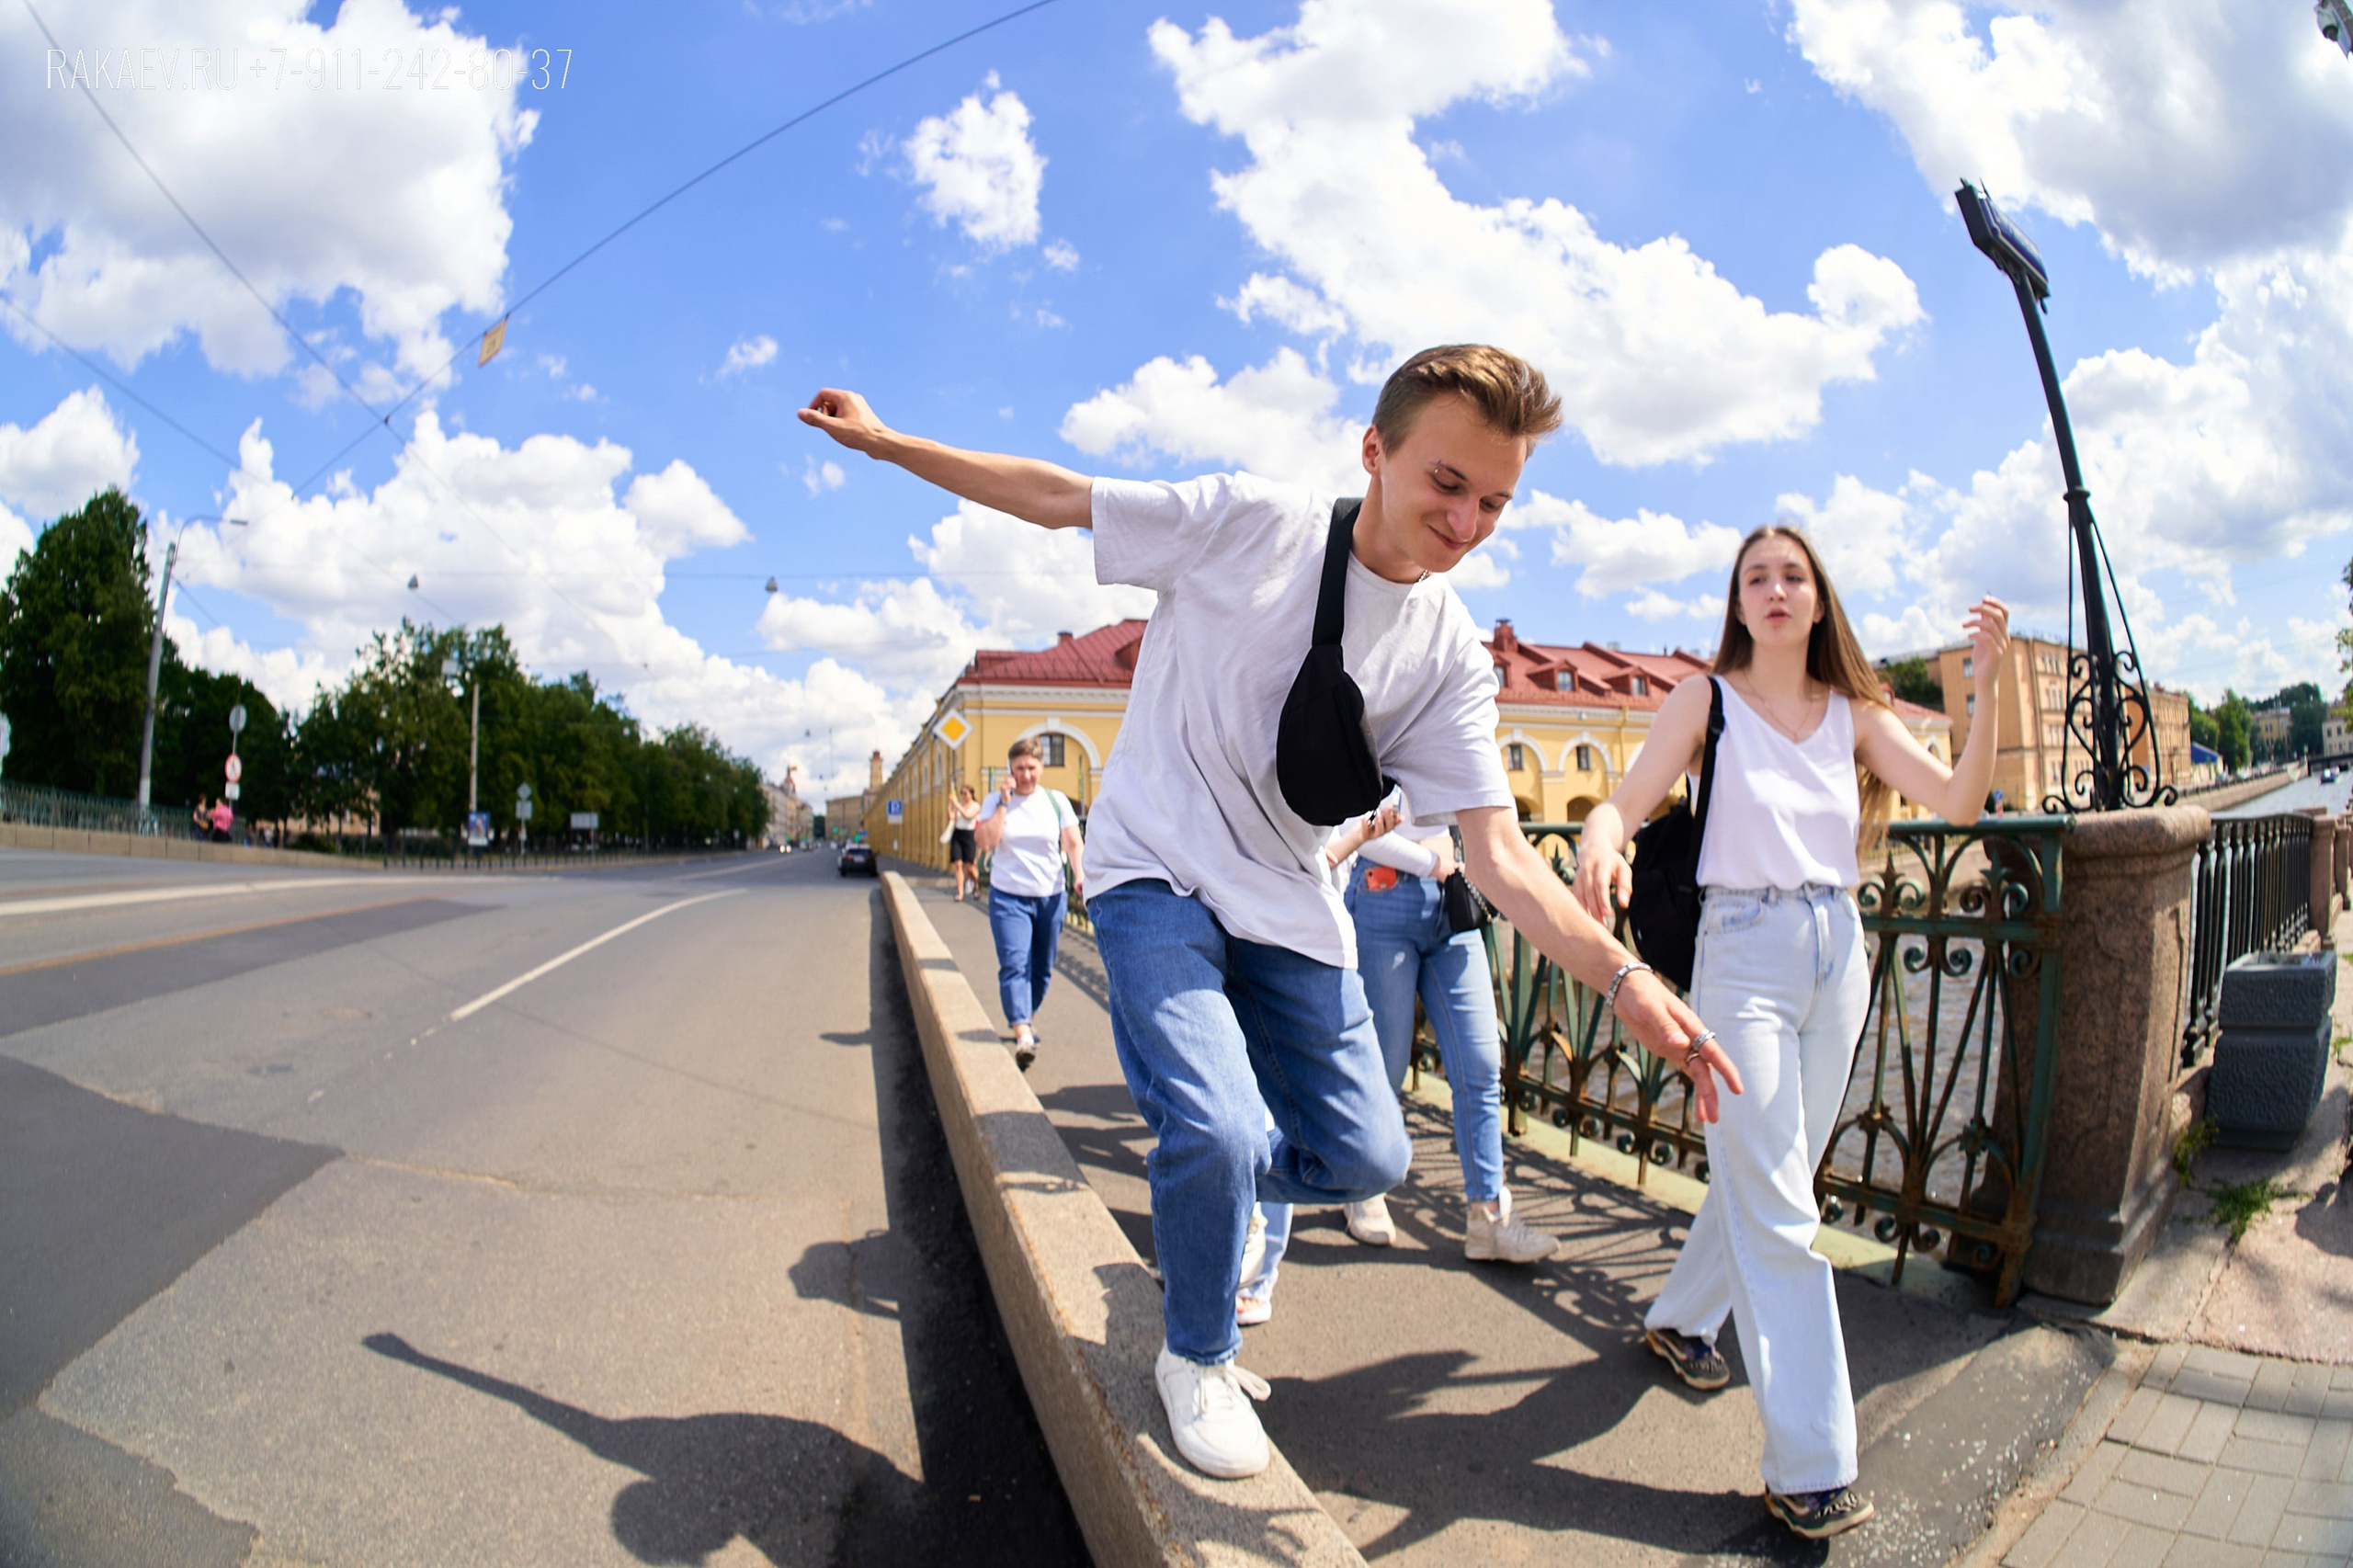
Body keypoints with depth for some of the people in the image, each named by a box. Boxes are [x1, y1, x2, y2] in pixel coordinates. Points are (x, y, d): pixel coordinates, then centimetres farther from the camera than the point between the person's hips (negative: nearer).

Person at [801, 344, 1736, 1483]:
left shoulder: (1451, 654, -5)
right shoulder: (1249, 523, -15)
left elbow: (1498, 850, -10)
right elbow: (1054, 495, -5)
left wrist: (1625, 980, -24)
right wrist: (887, 442, -2)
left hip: (1287, 903, 5)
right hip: (1156, 874, -4)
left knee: (1365, 1158, 2)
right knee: (1221, 1133, -21)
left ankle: (1201, 1182, 35)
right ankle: (1197, 1361, 10)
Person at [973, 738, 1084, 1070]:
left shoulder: (1056, 800, 6)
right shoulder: (994, 801, 2)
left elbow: (1072, 841, 0)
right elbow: (984, 841, -10)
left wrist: (1079, 873, -17)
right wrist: (1004, 803, -14)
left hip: (1050, 896, 2)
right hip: (1008, 897, -2)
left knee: (1042, 967, 11)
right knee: (1014, 964, -17)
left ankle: (1024, 1016, 33)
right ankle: (1023, 1035, -25)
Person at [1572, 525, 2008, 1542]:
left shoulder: (1855, 712, 8)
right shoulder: (1707, 700, -2)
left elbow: (1958, 802, -2)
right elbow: (1626, 803, -14)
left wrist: (1988, 684, -13)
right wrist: (1599, 846, -37)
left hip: (1838, 952, 5)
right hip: (1744, 951, -5)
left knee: (1765, 1178, 17)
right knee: (1777, 1209, -6)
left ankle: (1680, 1319, 42)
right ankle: (1810, 1469, -1)